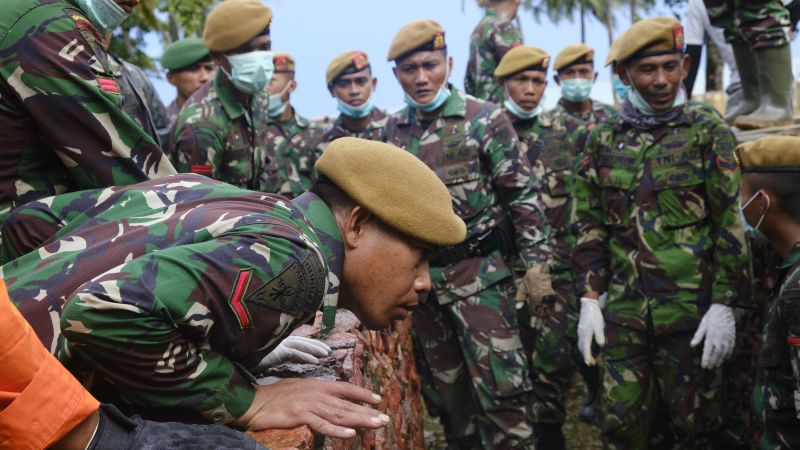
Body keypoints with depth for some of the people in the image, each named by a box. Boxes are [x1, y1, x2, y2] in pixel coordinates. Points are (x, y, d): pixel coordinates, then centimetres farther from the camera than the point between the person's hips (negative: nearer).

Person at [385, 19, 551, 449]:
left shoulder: (485, 119, -7)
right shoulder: (393, 130, 7)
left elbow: (522, 195, -8)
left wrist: (535, 263, -12)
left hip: (480, 273, -5)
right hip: (420, 275, 5)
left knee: (499, 385, -6)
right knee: (443, 385, 15)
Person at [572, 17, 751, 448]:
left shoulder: (708, 130, -1)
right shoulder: (603, 137, 7)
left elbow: (730, 224, -5)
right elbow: (590, 225, 8)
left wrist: (724, 306, -10)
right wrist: (589, 300, 3)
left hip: (692, 308, -2)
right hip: (623, 308, 3)